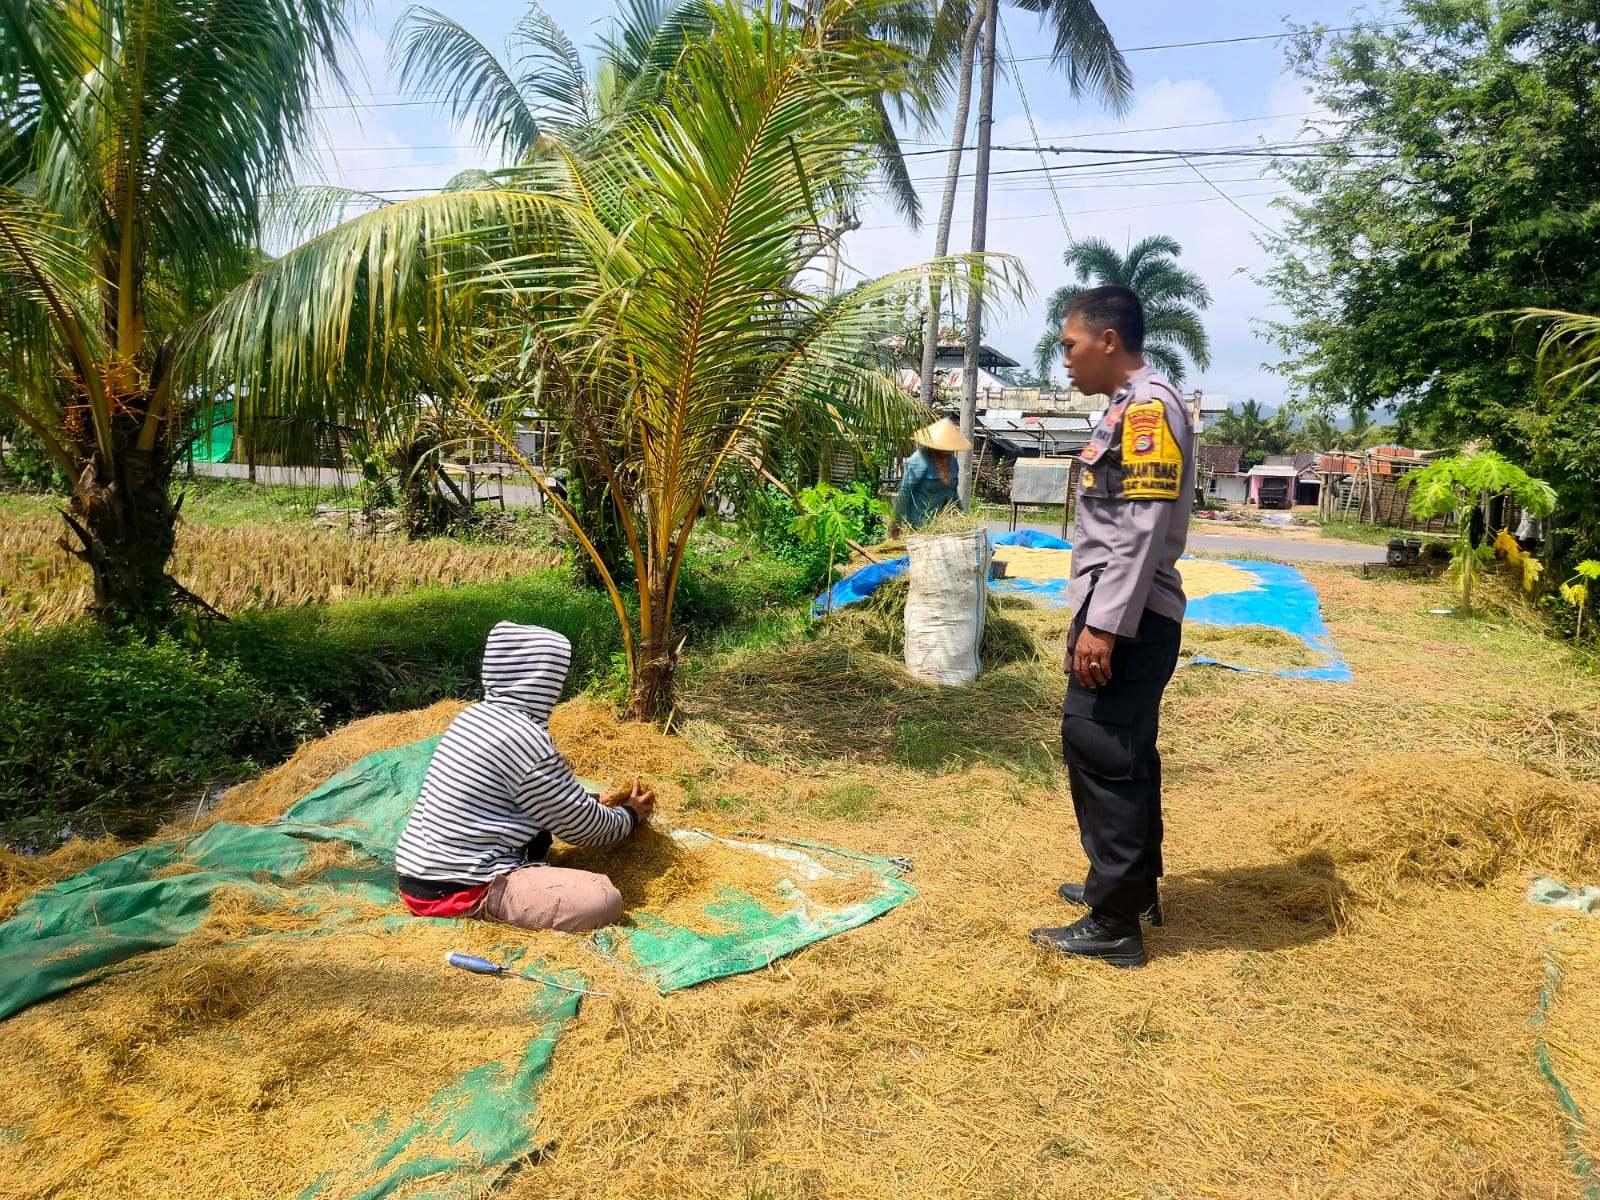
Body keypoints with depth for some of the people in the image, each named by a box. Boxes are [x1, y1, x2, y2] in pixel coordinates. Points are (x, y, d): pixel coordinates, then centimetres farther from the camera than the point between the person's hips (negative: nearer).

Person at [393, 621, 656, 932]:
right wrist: (629, 816, 12)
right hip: (458, 891, -10)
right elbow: (580, 825, -6)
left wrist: (596, 802, 28)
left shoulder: (474, 715, 7)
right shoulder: (525, 739, -19)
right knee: (605, 900, -19)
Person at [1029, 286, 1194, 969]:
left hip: (1126, 619, -10)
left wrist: (1104, 625, -23)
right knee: (1125, 754, 18)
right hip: (1118, 615, 10)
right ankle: (1134, 886, 32)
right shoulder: (1129, 409, 18)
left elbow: (1142, 531, -21)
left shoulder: (1149, 407, -13)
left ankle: (1114, 925, 2)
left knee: (1102, 754, -6)